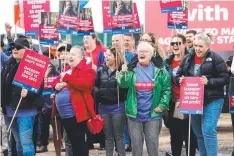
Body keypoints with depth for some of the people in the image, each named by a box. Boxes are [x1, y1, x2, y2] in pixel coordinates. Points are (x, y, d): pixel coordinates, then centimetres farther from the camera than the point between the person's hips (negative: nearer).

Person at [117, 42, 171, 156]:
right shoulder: (131, 69, 2)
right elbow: (122, 84, -8)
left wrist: (162, 105, -11)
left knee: (153, 144, 6)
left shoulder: (160, 71, -2)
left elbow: (167, 89, -2)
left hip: (153, 115, -1)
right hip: (134, 114, 1)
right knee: (136, 144, 10)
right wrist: (123, 73, -27)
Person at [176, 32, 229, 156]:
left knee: (208, 131, -12)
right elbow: (178, 76, 14)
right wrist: (180, 80, -8)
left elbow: (225, 79, -10)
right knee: (198, 132, 12)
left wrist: (209, 81, -22)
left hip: (212, 101, -6)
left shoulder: (216, 59, -8)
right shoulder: (188, 59, 7)